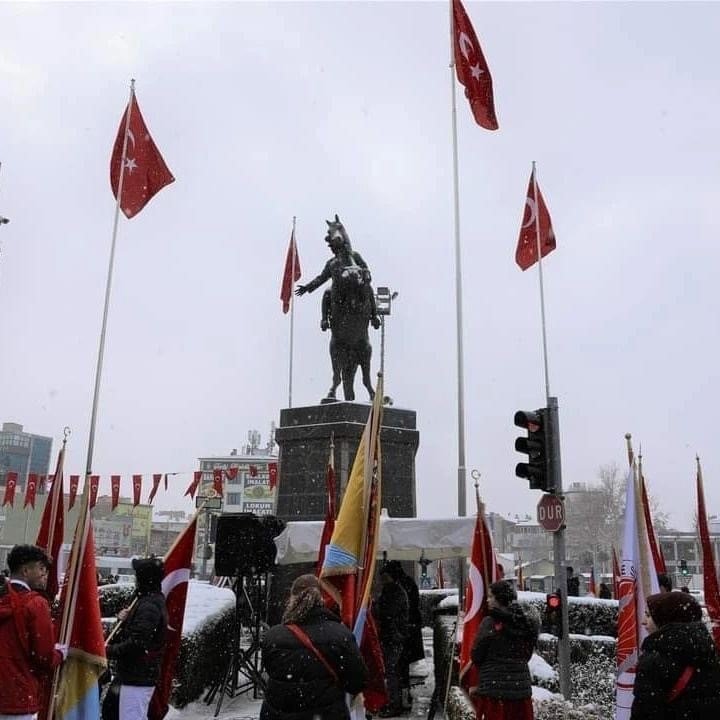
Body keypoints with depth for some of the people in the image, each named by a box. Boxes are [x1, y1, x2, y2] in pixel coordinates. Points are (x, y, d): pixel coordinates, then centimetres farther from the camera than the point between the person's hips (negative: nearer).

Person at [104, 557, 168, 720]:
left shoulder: (149, 606, -21)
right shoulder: (154, 601, 12)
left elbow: (137, 643, -27)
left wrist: (109, 651, -17)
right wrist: (127, 619, 2)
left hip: (137, 679, -11)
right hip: (136, 675, 11)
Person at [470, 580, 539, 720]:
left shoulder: (490, 622, -12)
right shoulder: (530, 623, 3)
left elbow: (475, 657, -7)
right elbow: (527, 656, 9)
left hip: (493, 689, -5)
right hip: (521, 687, 5)